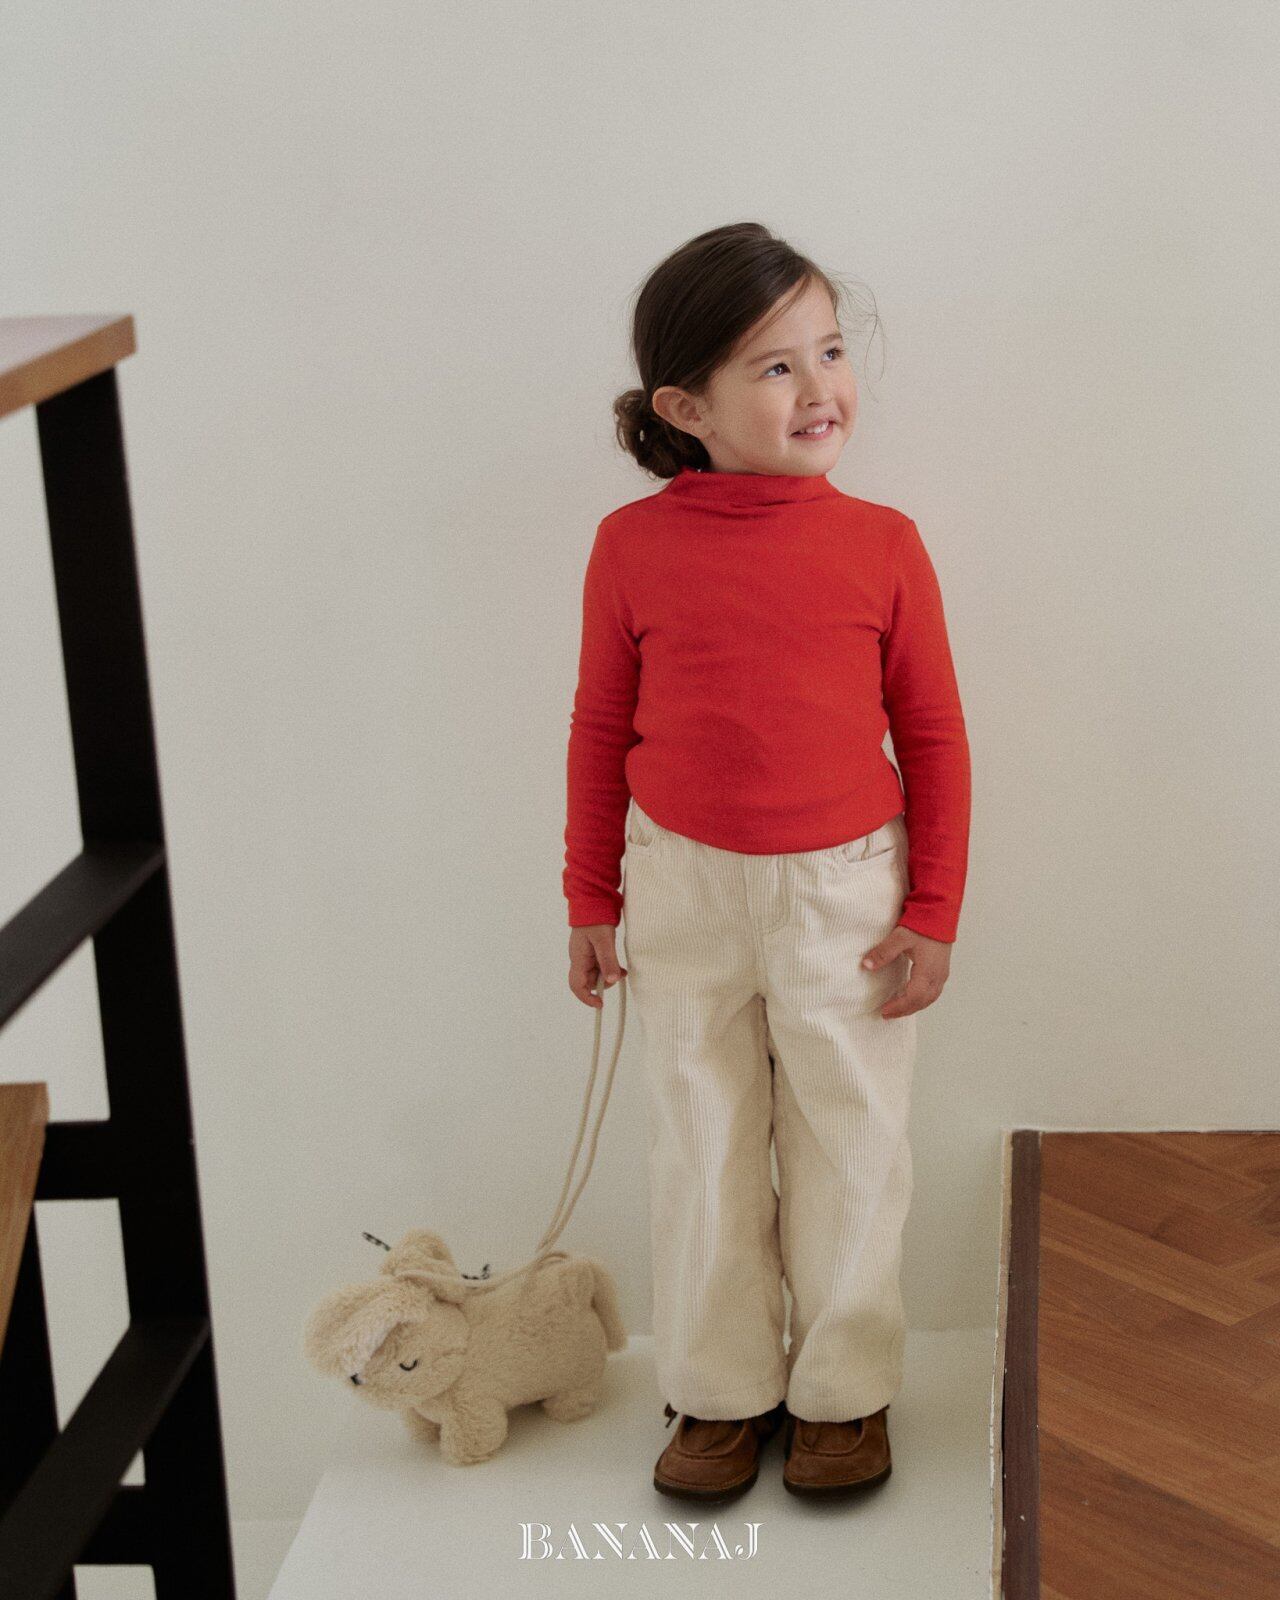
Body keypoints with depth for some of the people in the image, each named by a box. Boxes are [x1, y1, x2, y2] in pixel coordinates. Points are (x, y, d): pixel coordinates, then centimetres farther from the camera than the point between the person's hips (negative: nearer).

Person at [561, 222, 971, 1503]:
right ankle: (720, 1392, 29)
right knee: (702, 1146, 12)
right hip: (683, 886, 1)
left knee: (849, 1145, 10)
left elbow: (933, 735, -2)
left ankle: (844, 1391, 28)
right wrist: (591, 901, 4)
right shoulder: (631, 547, -8)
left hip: (845, 890, 0)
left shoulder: (881, 545, -9)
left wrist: (932, 912, -4)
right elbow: (601, 727, 2)